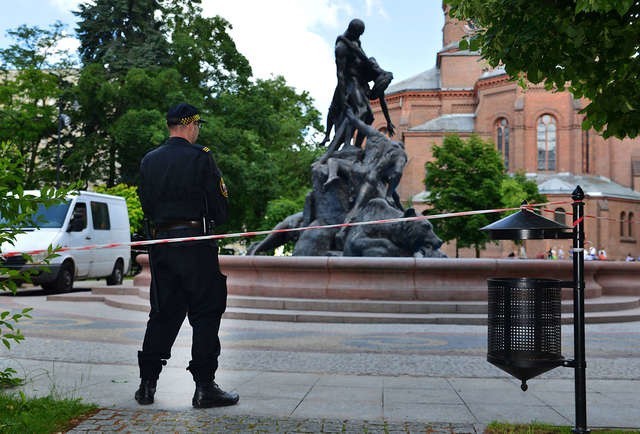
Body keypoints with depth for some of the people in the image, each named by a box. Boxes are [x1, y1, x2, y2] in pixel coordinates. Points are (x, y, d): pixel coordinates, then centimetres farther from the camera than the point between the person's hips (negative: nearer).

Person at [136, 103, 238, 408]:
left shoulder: (149, 161, 9)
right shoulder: (200, 157, -8)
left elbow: (146, 205, 12)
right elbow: (220, 205, -6)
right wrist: (214, 221, 12)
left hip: (160, 243, 6)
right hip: (195, 243, -6)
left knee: (163, 314, 13)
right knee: (206, 313, 1)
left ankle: (147, 383, 15)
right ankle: (204, 387, 1)